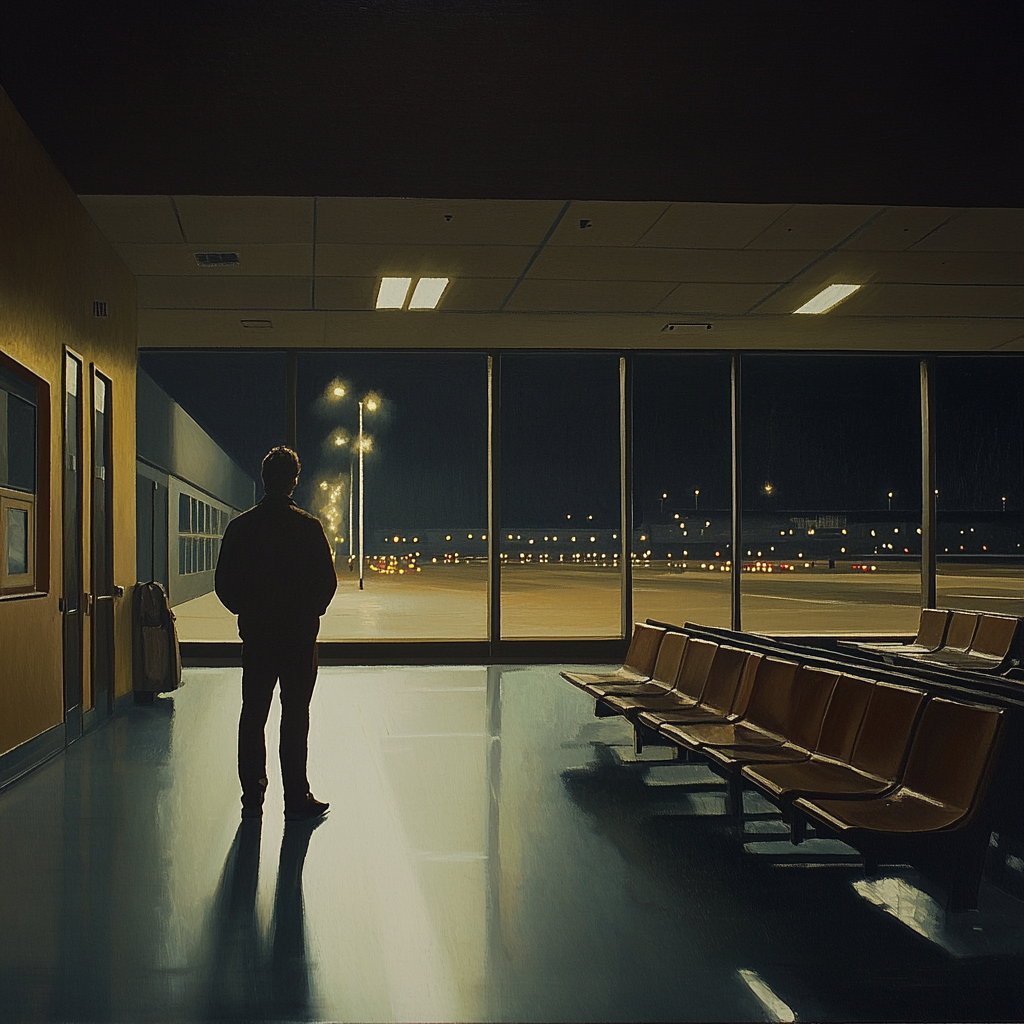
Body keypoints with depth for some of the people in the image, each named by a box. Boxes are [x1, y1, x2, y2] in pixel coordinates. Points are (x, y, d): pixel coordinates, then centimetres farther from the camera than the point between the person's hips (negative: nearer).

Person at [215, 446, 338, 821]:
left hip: (256, 635, 2)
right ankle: (296, 799, 4)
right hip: (300, 635, -2)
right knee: (295, 716, 2)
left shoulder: (240, 527, -1)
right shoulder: (309, 527, -8)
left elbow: (224, 585, 2)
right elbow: (327, 582, -6)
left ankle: (252, 798, 13)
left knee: (252, 716, 10)